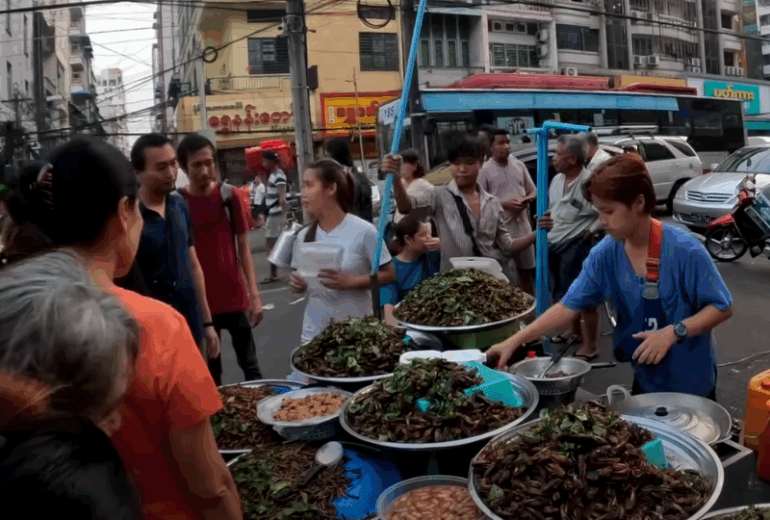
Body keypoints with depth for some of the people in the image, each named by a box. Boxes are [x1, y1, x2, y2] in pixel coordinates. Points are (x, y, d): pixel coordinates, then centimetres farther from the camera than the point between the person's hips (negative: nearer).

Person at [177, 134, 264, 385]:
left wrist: (254, 292, -4)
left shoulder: (230, 197, -3)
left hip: (236, 298, 0)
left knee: (250, 365, 10)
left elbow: (243, 246, 2)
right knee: (210, 372, 11)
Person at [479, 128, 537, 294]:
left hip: (523, 229, 6)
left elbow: (533, 191, 17)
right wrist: (503, 203, -17)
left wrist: (527, 199, -5)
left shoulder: (519, 165, 8)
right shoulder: (485, 170, -8)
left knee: (526, 271, 17)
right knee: (504, 277, 0)